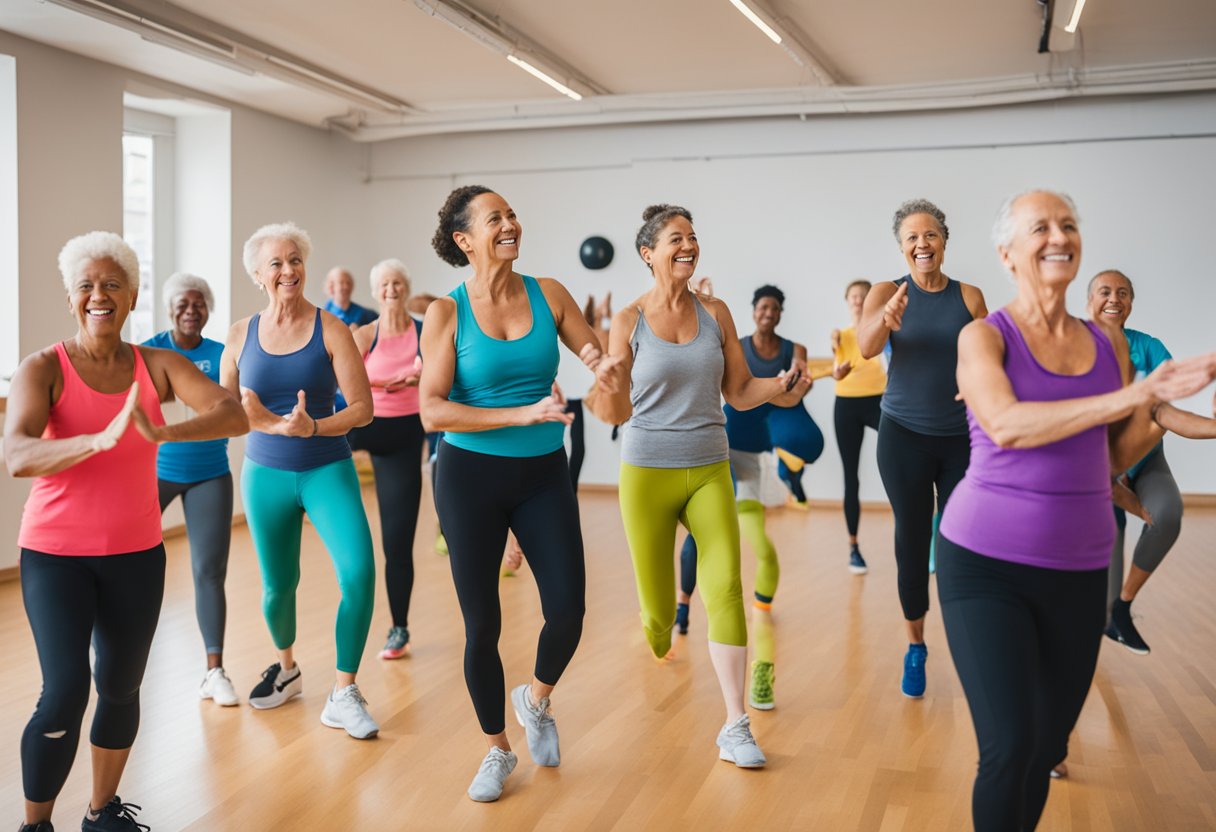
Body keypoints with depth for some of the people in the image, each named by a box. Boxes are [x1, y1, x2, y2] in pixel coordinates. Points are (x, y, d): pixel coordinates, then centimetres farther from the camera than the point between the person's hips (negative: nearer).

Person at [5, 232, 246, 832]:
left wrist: (161, 432, -36)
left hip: (136, 555, 3)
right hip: (55, 555, -3)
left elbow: (234, 416, -19)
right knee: (65, 692, -11)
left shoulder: (158, 366, -5)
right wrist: (103, 438, -41)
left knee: (120, 688, 12)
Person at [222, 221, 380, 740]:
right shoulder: (241, 334, 2)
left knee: (359, 572, -19)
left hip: (327, 470, -2)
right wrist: (270, 423, -13)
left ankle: (343, 695, -5)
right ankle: (287, 668, 42)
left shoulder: (330, 329, -7)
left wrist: (313, 427, -25)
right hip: (265, 474, 3)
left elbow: (362, 408, -9)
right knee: (278, 585, 13)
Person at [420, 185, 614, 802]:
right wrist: (522, 413, -24)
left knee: (567, 611, -5)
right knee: (482, 623, 5)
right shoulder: (447, 312, -7)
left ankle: (536, 700, 30)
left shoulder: (547, 294, -1)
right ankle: (497, 750, 28)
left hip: (544, 474, 2)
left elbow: (601, 358, 5)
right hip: (471, 476, -2)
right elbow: (432, 411, -15)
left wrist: (602, 363, -20)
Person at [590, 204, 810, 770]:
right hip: (647, 473, -2)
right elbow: (616, 413, -3)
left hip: (709, 472, 2)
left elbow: (739, 394, 8)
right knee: (658, 608, 5)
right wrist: (606, 384, -24)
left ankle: (735, 728, -7)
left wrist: (782, 384, -10)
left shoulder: (715, 314, 4)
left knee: (725, 587, -15)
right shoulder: (629, 321, -3)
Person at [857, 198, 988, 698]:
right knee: (912, 542, 5)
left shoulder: (969, 296, 2)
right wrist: (884, 320, -45)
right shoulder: (887, 293, -3)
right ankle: (915, 648, 20)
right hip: (905, 436, -1)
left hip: (962, 437, 1)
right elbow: (865, 347, -22)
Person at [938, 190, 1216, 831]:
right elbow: (1006, 425, -26)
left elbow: (1113, 459, 13)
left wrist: (1164, 401, -4)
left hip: (1080, 569, 5)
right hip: (987, 564, -5)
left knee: (1049, 745, 14)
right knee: (1010, 747, -10)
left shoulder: (1108, 345, 7)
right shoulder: (984, 337, -7)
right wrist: (1134, 393, -25)